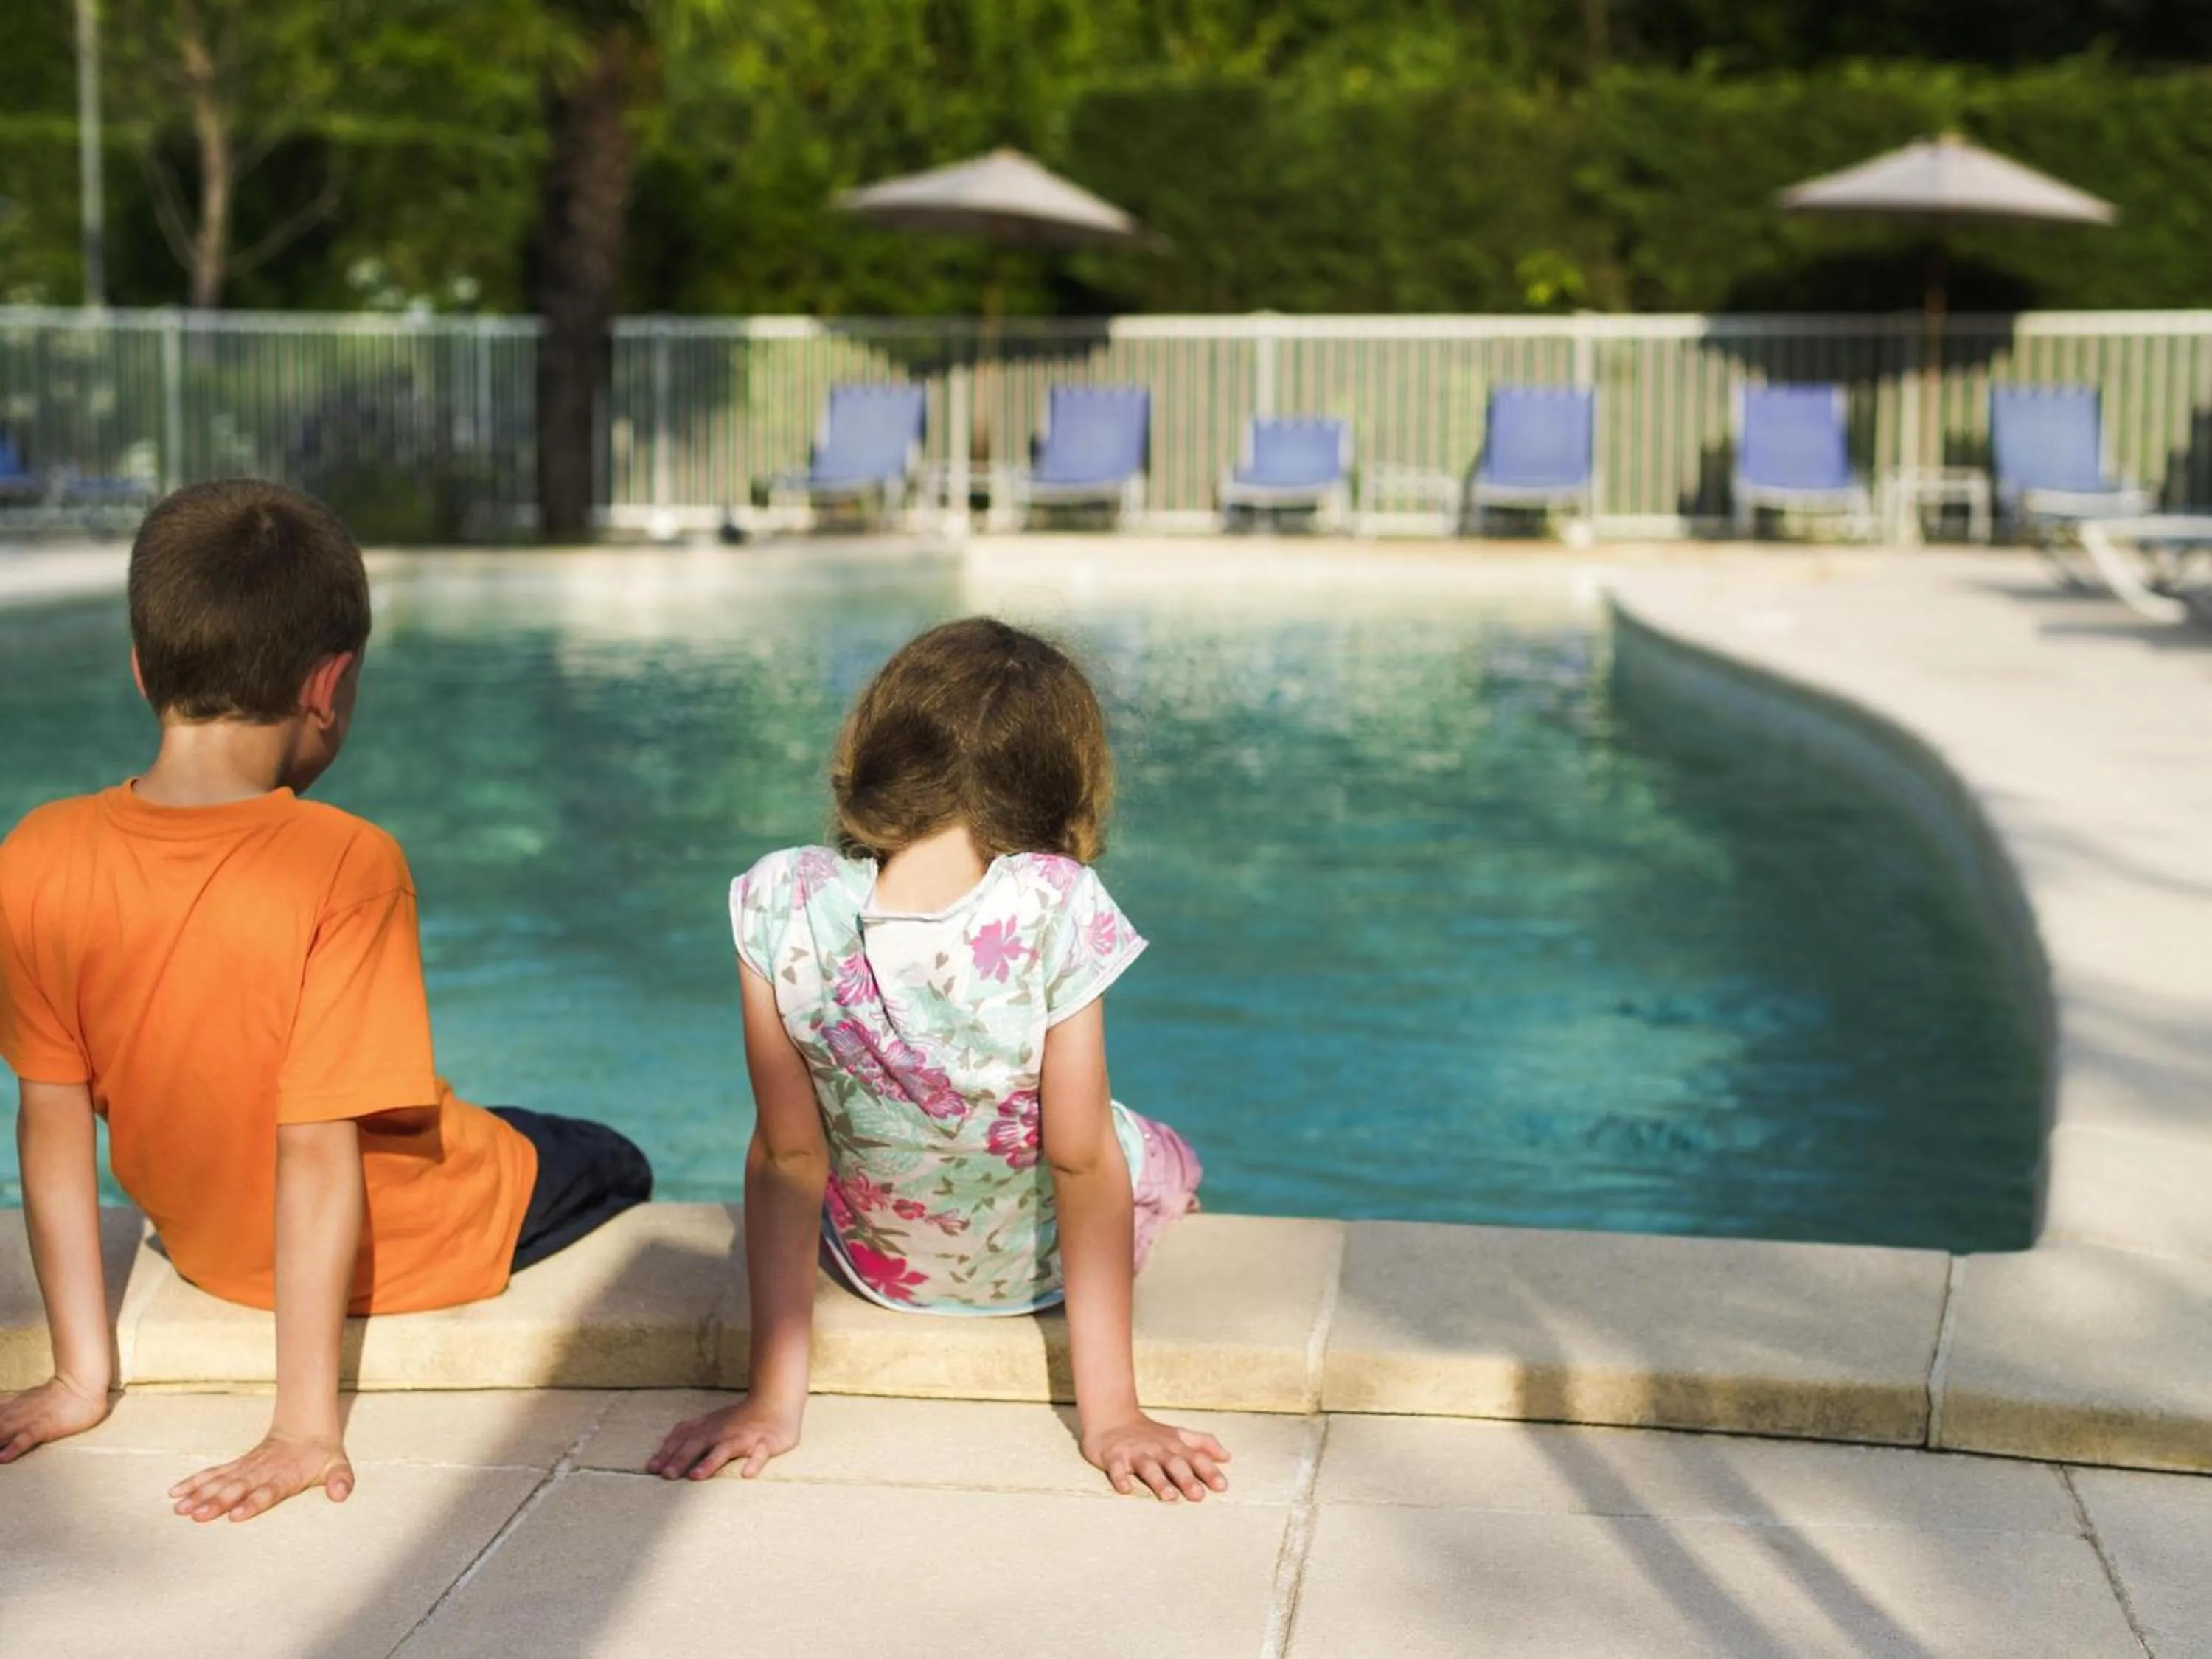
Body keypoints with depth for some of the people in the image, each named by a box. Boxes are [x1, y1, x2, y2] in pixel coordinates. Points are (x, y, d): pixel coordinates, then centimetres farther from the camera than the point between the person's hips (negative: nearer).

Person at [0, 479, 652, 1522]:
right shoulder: (344, 865, -30)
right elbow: (318, 1147, -30)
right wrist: (306, 1422, -26)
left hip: (209, 1250, 5)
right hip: (411, 1248, -5)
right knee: (613, 1169, 27)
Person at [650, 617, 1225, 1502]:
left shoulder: (783, 907, -25)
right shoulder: (1056, 912, -31)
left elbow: (786, 1158, -18)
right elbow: (1082, 1164, -25)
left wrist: (773, 1398, -11)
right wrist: (1112, 1414, -17)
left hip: (880, 1263, 2)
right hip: (1048, 1265, -2)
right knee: (1168, 1161, 33)